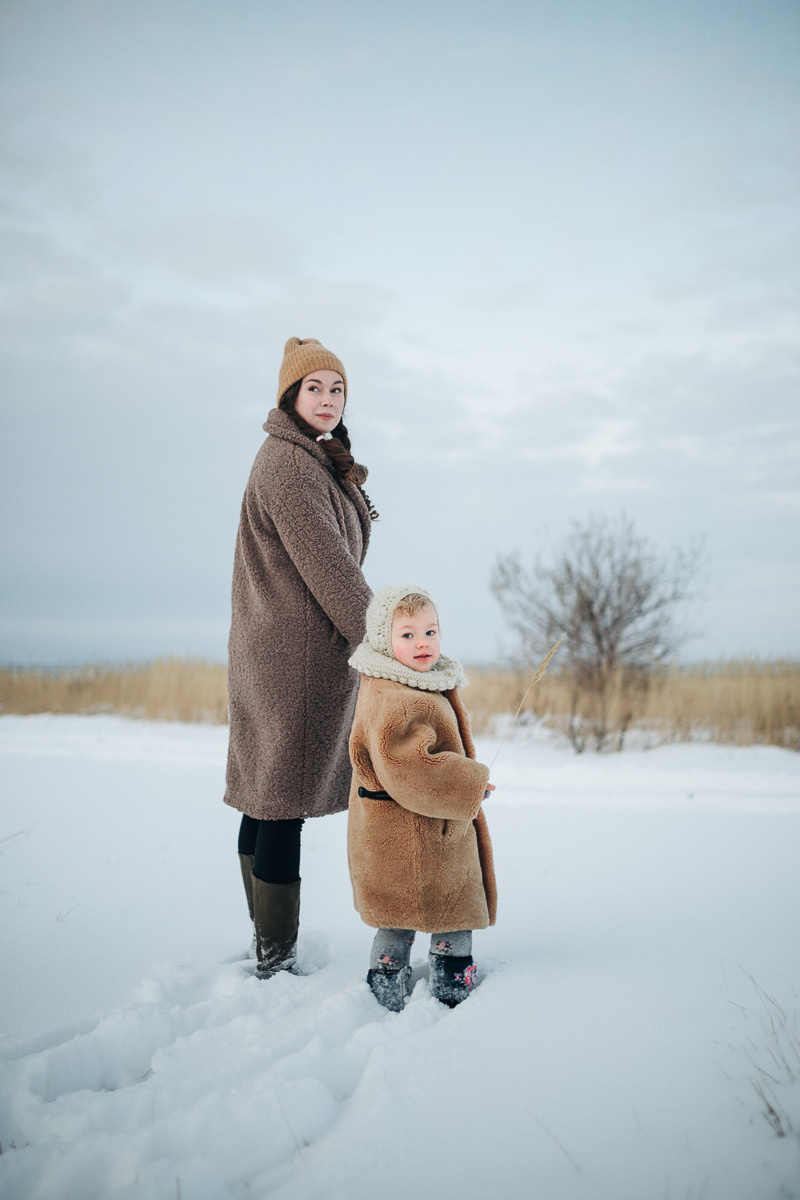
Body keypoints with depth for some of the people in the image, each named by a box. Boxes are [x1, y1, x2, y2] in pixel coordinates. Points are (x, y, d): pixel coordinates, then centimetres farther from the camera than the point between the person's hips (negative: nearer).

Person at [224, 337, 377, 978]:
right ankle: (277, 961, 1)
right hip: (299, 653, -11)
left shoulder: (315, 462, 21)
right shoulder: (288, 462, -12)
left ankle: (268, 945, 23)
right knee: (284, 803, -6)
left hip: (273, 654, 11)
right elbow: (326, 565, -17)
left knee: (266, 797, 13)